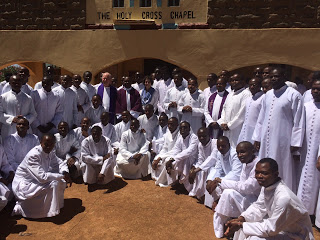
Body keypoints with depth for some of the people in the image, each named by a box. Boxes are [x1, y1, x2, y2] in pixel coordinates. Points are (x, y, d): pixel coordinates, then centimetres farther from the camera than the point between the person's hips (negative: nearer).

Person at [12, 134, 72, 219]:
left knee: (61, 181, -4)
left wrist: (65, 173, -18)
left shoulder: (50, 152, -4)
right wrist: (62, 176, -28)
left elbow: (61, 163, 5)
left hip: (37, 180, 8)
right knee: (53, 184, -24)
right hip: (24, 184, -8)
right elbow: (42, 177, -34)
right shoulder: (33, 155, -28)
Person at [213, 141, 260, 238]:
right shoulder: (245, 164, 3)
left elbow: (245, 187, -28)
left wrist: (222, 181, -19)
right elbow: (243, 185, 5)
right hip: (249, 197, 9)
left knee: (229, 193, -22)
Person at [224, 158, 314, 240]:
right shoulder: (266, 185, -10)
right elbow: (259, 207, 2)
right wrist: (240, 219, -14)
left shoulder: (284, 197, -34)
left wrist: (241, 225, -24)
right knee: (242, 224, 4)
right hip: (277, 224, 8)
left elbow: (272, 228, -26)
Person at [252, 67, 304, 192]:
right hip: (266, 140, 6)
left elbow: (298, 121, -8)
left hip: (283, 142, -5)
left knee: (283, 172, 3)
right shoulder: (268, 95, 11)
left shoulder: (293, 95, -6)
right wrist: (257, 138, 11)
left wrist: (295, 143, -11)